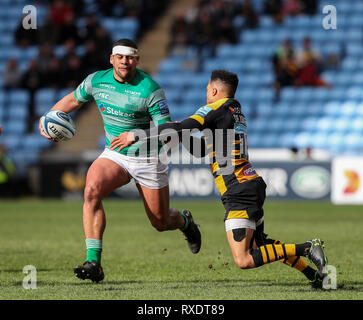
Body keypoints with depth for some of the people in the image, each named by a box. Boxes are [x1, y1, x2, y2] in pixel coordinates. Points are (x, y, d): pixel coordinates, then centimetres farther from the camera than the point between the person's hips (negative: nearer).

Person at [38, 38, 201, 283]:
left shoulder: (150, 90, -20)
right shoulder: (96, 80, -5)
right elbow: (73, 100, 16)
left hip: (148, 159, -3)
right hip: (115, 155, 3)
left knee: (161, 222, 6)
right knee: (92, 190, -28)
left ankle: (184, 221, 47)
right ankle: (93, 262, -30)